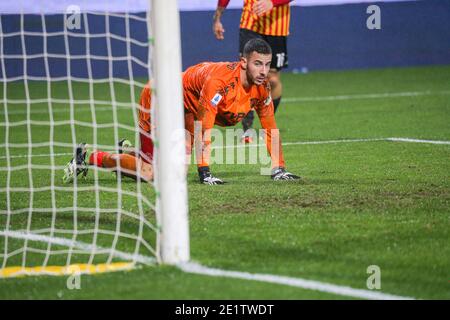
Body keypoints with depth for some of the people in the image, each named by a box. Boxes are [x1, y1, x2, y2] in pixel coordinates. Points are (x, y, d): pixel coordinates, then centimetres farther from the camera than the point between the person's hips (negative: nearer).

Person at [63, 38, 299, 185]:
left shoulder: (262, 86, -12)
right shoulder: (219, 80, -37)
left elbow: (271, 129, -1)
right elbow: (204, 130, -36)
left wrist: (278, 169, -5)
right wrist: (204, 174, -36)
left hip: (185, 110, 8)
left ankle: (129, 152, 31)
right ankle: (89, 157, 3)